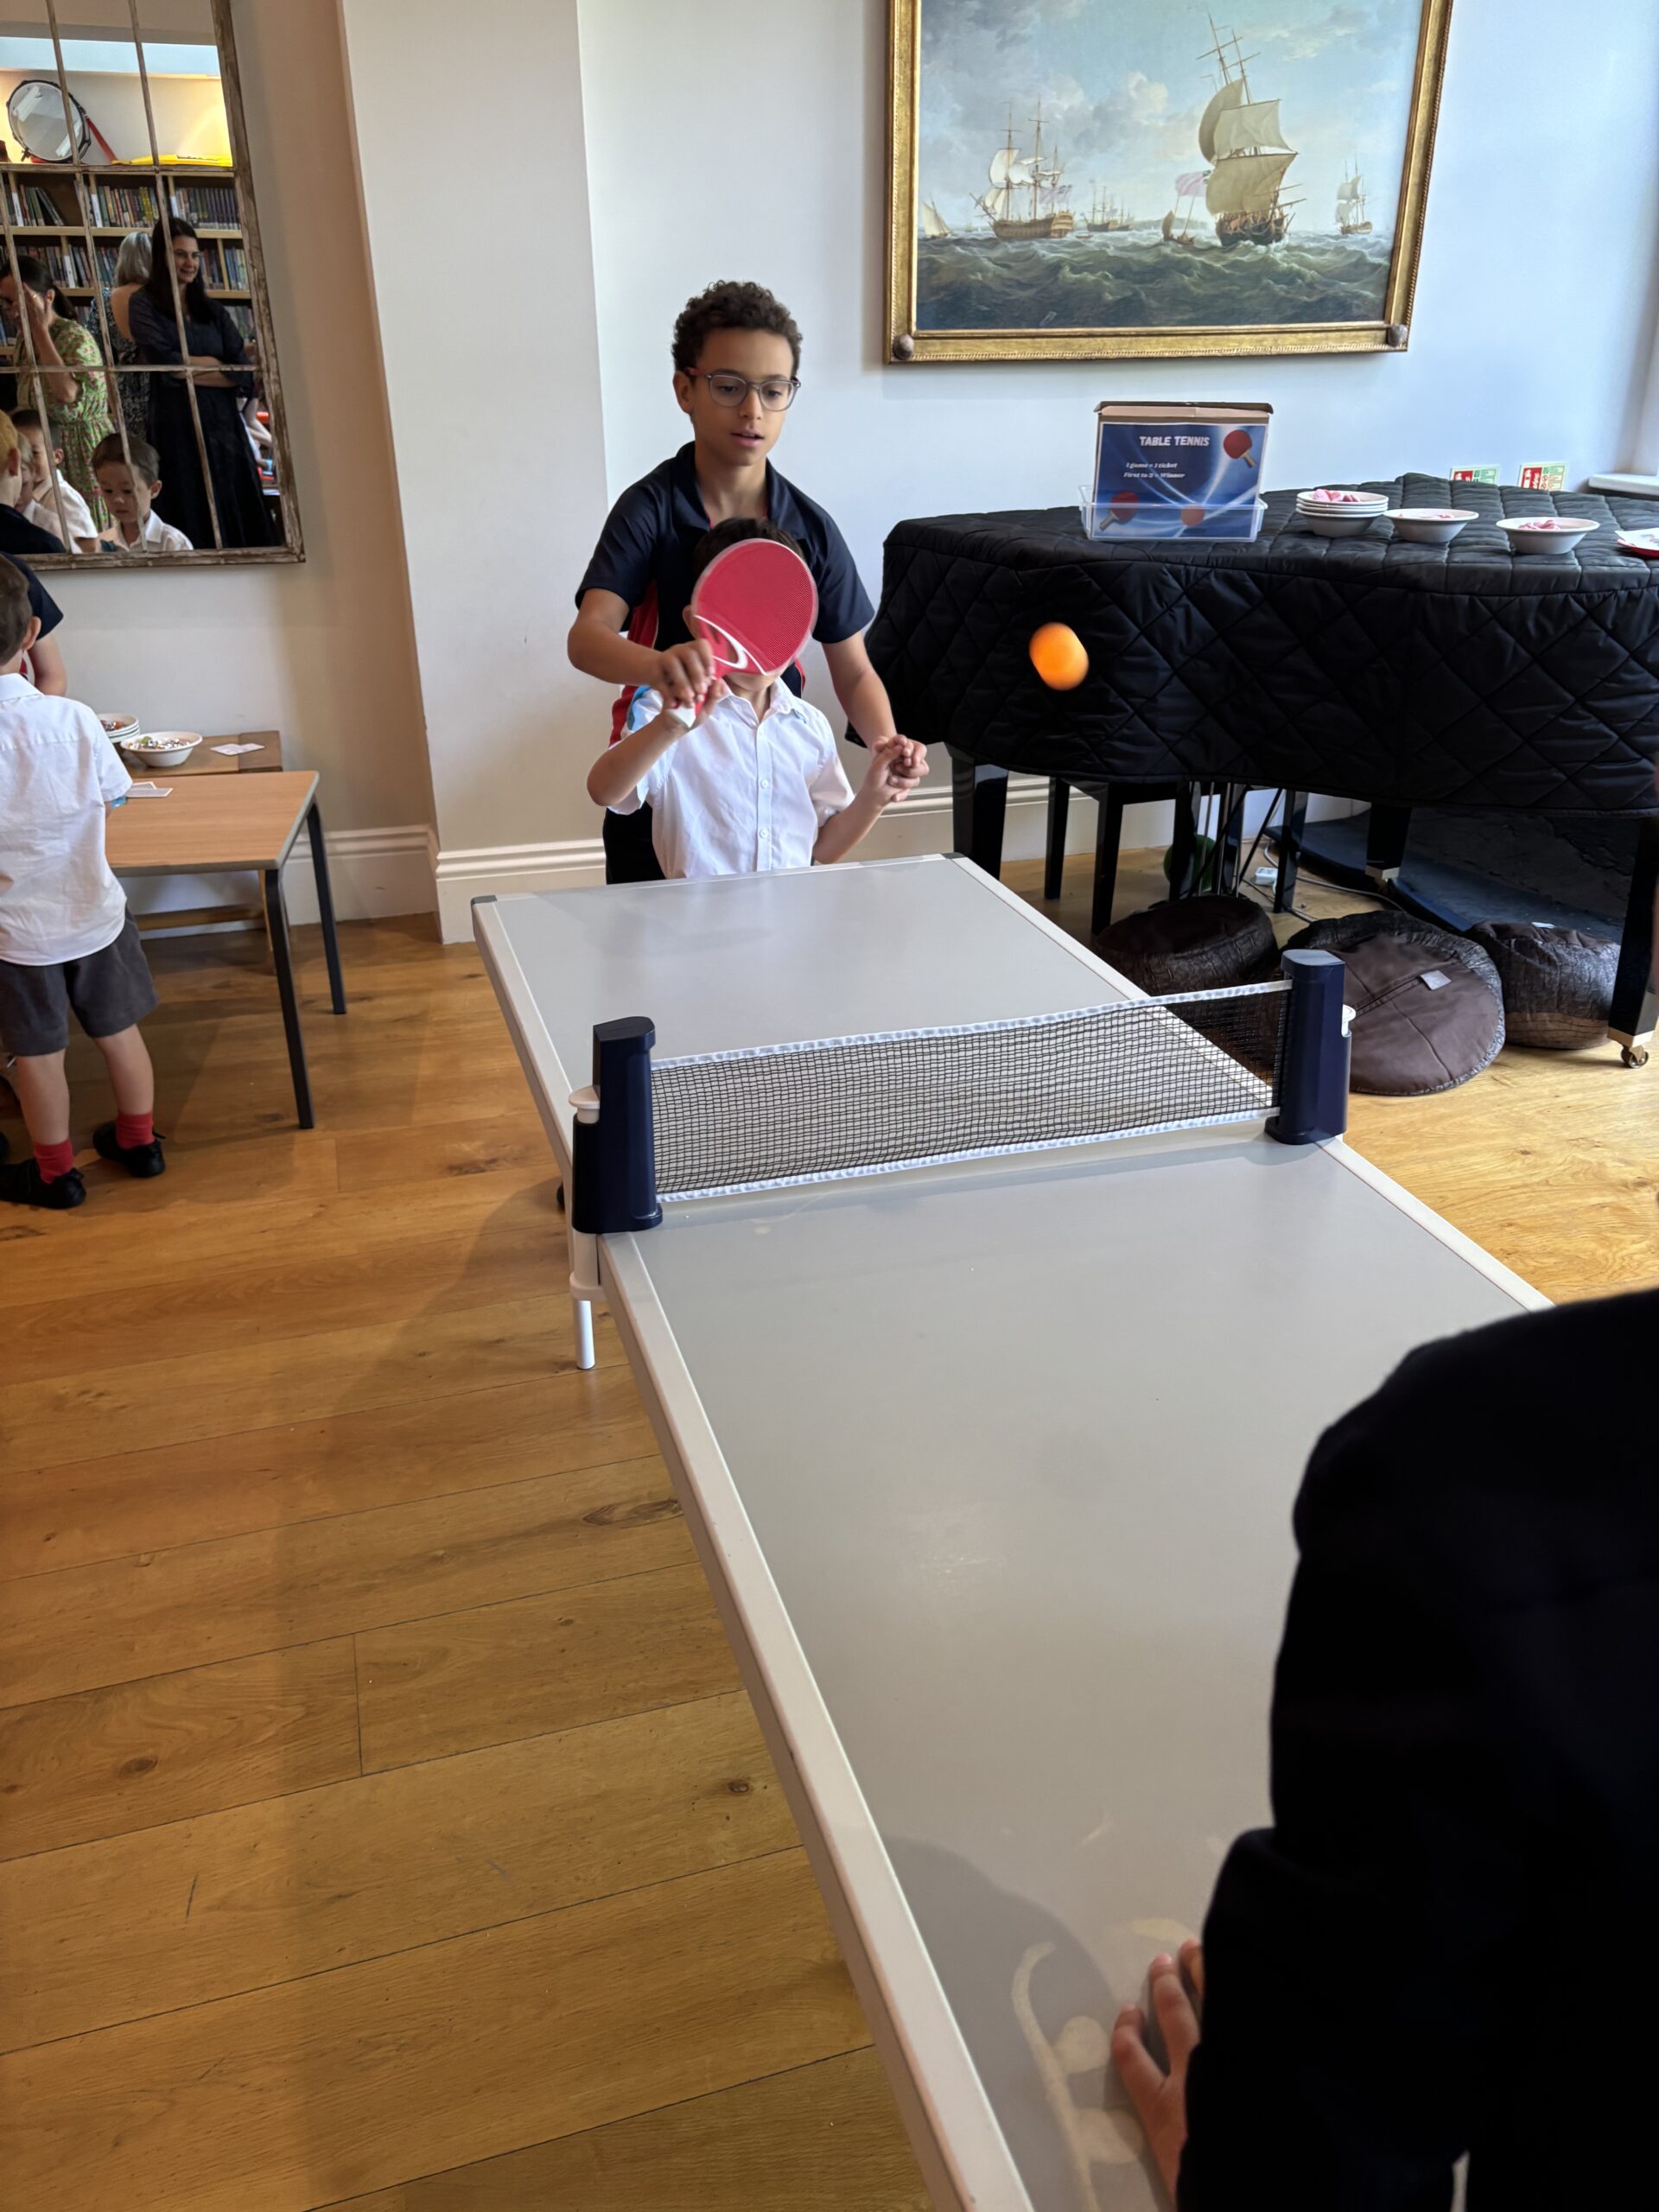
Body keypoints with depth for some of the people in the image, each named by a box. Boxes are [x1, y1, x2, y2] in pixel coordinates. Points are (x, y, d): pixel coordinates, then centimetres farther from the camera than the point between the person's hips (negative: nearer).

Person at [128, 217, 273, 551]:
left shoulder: (212, 309, 16)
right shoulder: (144, 304, 5)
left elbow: (245, 374, 3)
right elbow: (164, 362, -11)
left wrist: (190, 371, -8)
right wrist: (221, 363, -1)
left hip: (224, 423, 4)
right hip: (177, 426, -4)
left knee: (242, 518, -1)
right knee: (194, 525, -4)